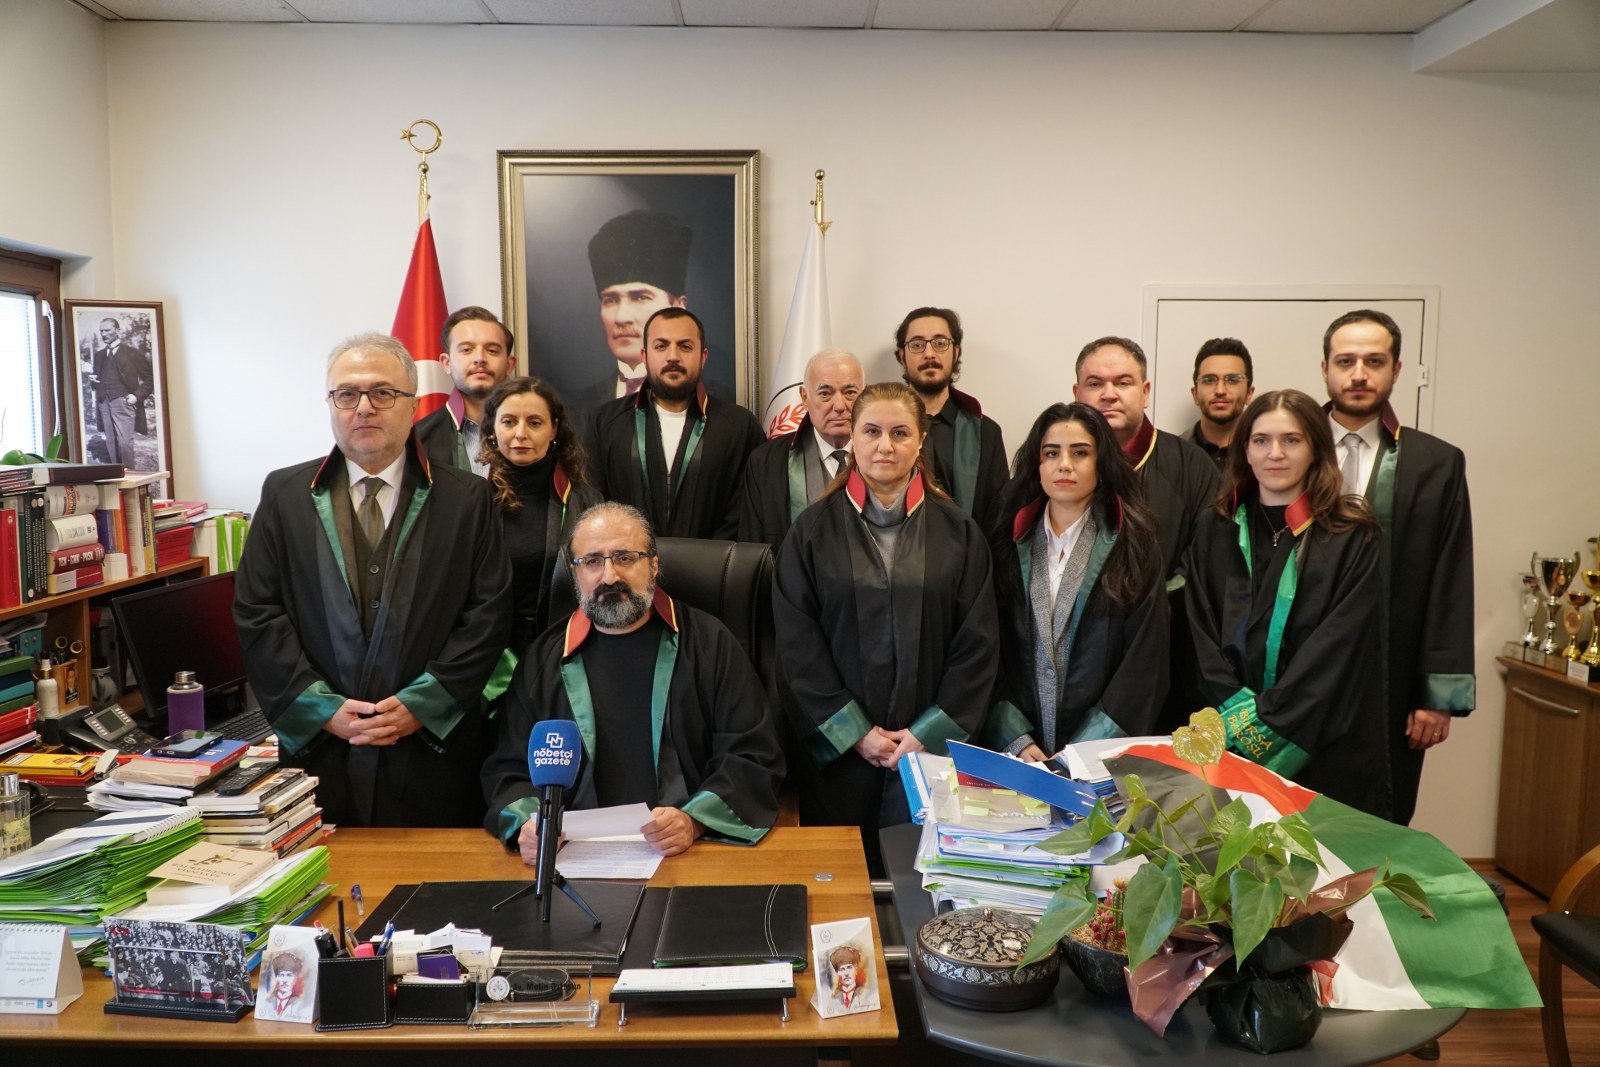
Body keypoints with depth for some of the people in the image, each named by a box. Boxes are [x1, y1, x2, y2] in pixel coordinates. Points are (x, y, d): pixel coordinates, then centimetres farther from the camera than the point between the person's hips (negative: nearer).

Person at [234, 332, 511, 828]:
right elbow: (256, 613, 3)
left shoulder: (467, 498, 3)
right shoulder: (283, 494, 7)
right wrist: (322, 707, -7)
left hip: (433, 750, -1)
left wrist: (421, 704, -10)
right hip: (317, 750, 1)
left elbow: (489, 612, -2)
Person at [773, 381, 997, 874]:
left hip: (932, 746, 1)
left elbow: (978, 643, 0)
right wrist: (852, 731, -7)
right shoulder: (812, 531, 2)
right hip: (837, 748, 0)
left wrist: (929, 732, -7)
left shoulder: (957, 532, 3)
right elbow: (797, 644, -2)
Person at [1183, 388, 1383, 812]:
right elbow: (1200, 632, 2)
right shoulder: (1216, 531, 7)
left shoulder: (1352, 537, -1)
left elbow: (1339, 643, -9)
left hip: (1321, 748, -2)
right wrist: (1238, 710, -11)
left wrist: (1267, 721, -14)